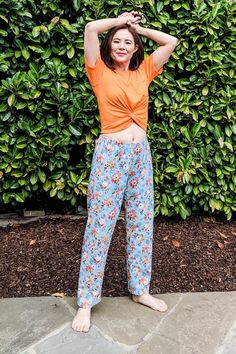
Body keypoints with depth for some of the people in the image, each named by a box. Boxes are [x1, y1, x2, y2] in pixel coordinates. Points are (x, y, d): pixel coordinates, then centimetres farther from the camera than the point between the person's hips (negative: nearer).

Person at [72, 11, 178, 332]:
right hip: (110, 153, -4)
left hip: (141, 153, 5)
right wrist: (120, 20, 10)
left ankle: (140, 289, 27)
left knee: (142, 223, 10)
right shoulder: (100, 72, 4)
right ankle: (86, 301, 12)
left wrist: (136, 27, 17)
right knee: (99, 226, -2)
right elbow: (91, 28, -6)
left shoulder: (143, 71, 14)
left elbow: (171, 41, 14)